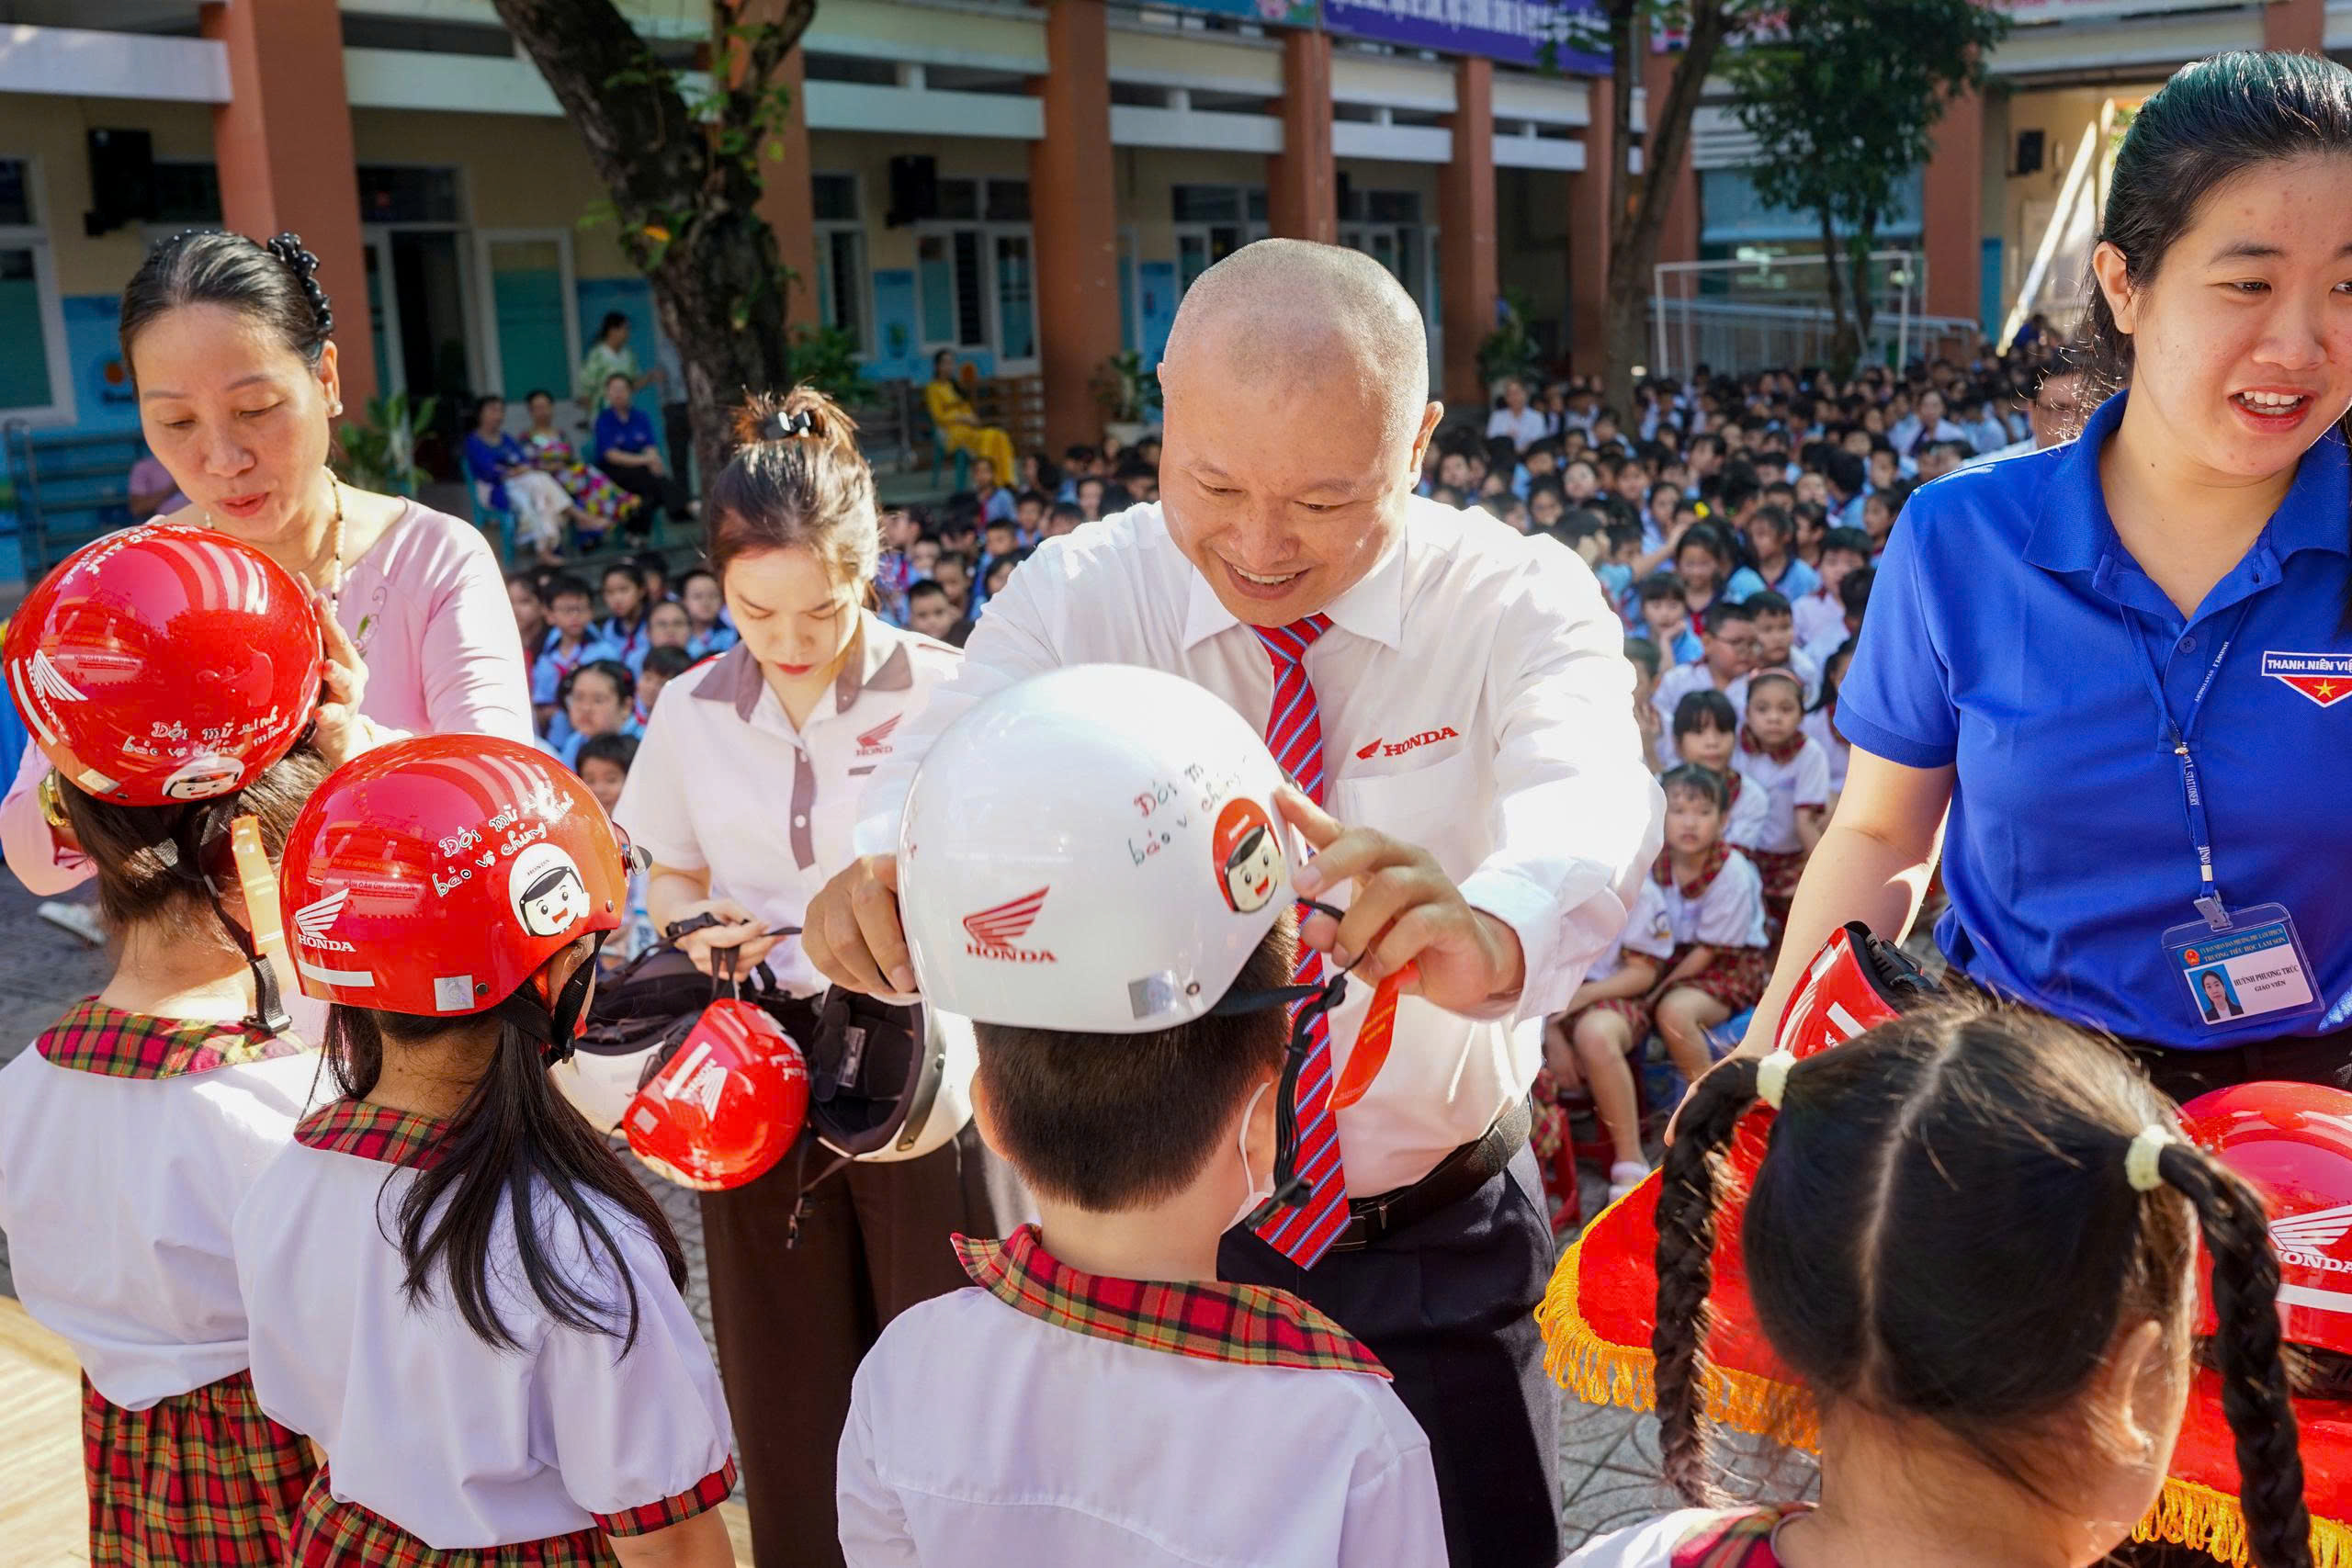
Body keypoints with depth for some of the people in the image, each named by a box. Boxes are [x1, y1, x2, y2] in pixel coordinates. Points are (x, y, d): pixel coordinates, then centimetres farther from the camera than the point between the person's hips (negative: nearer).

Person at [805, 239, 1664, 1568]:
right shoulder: (1076, 598, -9)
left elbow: (1591, 795, -34)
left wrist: (1493, 931, -58)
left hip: (1447, 1250, 0)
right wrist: (892, 864, -53)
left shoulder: (1521, 601, -13)